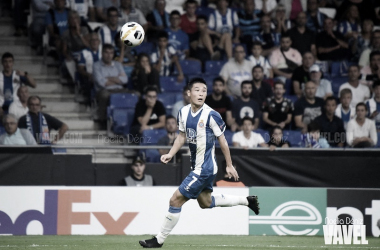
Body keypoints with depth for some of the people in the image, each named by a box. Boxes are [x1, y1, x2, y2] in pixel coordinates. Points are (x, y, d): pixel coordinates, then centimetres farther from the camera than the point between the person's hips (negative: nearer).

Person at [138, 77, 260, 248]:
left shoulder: (211, 115, -20)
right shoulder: (183, 112, -1)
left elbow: (222, 141, -10)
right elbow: (182, 136, 13)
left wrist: (229, 165, -3)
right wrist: (170, 154, -1)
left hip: (204, 168, -9)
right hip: (197, 166, 9)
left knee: (176, 200, -8)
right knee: (205, 202, 26)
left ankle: (159, 240, 4)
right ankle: (246, 201, 40)